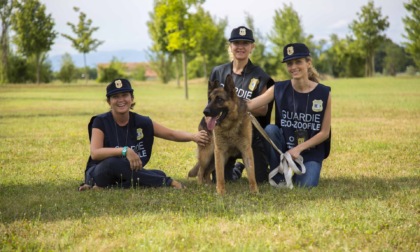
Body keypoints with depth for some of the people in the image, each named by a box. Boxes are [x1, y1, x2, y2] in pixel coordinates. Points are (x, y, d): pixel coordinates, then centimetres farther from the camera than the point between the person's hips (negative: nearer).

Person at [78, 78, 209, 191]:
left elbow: (171, 134, 2)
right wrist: (125, 151, -36)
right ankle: (167, 182, -28)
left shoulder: (142, 123, 0)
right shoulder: (101, 122, -11)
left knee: (158, 175, -23)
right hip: (99, 173, -4)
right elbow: (95, 153, -24)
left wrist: (193, 137, -18)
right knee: (112, 163, -38)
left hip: (127, 174, 4)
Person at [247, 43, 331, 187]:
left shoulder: (323, 93, -9)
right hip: (284, 147, 2)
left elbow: (324, 132, -7)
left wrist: (299, 148, -17)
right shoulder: (279, 89, -7)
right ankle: (278, 177, -9)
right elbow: (248, 105, -14)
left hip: (311, 151, -2)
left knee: (306, 185, -26)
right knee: (270, 129, -27)